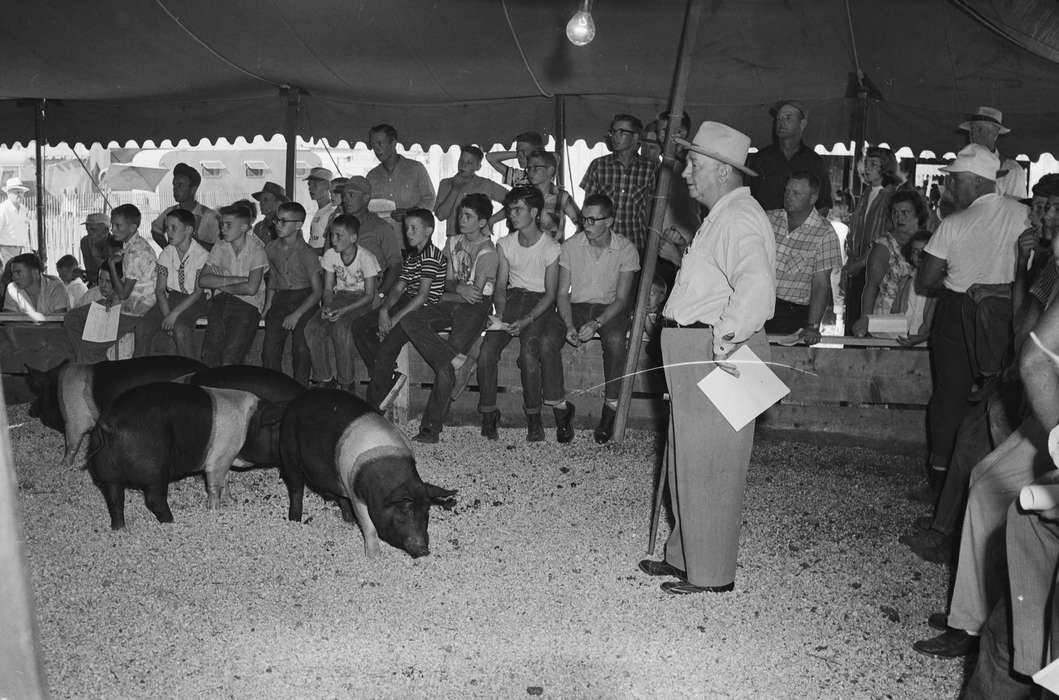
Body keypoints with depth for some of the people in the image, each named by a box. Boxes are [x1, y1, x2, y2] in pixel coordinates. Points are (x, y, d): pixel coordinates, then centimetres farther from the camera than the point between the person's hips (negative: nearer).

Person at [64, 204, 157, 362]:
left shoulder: (138, 252, -23)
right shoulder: (129, 245, 8)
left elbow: (123, 294, -21)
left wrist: (111, 264, -14)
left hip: (137, 312, -10)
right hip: (127, 303, 10)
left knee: (88, 347, -15)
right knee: (71, 319, 9)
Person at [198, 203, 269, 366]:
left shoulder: (256, 249, -4)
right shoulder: (220, 247, 10)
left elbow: (251, 288, -14)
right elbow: (202, 280, 1)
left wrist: (220, 284, -2)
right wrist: (235, 280, -9)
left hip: (248, 304, -4)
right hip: (221, 301, 4)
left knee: (230, 357, -21)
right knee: (210, 355, -16)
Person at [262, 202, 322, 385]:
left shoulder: (307, 254, -8)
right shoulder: (271, 249, 6)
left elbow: (318, 291, -6)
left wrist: (297, 314, -15)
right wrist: (268, 305, 8)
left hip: (304, 299, -4)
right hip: (280, 298, 4)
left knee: (301, 348, -21)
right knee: (270, 348, -12)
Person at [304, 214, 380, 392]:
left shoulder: (366, 257, -15)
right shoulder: (330, 255, -1)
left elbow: (369, 295, -13)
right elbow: (328, 289, 6)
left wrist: (344, 310, -25)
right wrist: (327, 306, -17)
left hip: (361, 301, -5)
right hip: (339, 297, 5)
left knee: (340, 328, -34)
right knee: (312, 328, -22)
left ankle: (347, 383, -18)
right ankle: (324, 380, -8)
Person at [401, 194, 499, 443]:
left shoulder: (488, 252, -7)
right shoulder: (453, 242, 15)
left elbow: (477, 294, -11)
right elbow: (448, 281, 11)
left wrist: (443, 296, -2)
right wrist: (460, 288, -13)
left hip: (475, 309, -7)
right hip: (450, 303, 7)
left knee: (445, 368, -20)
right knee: (409, 320, -21)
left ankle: (432, 426, -15)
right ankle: (454, 359, -29)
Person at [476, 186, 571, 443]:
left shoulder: (551, 248, -6)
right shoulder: (505, 244, 8)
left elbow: (550, 294, -7)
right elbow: (500, 286, 8)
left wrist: (526, 321, -19)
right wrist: (502, 316, -11)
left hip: (540, 305, -4)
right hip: (512, 299, 4)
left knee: (529, 350, -30)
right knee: (487, 350, -21)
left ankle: (534, 416, -15)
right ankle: (488, 413, -8)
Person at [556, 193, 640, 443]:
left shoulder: (626, 250, -6)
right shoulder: (571, 246, 0)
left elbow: (621, 298, -8)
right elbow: (563, 293, -1)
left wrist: (596, 323, -25)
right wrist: (569, 326, -19)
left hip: (610, 309, -2)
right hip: (577, 306, 2)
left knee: (615, 340, -36)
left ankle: (610, 408, -24)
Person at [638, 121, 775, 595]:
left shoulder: (739, 219, -17)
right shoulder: (723, 217, 18)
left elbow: (756, 286, -35)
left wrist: (726, 336, -37)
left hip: (716, 357, -11)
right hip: (696, 353, 11)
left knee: (708, 466, -1)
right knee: (688, 461, 18)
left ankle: (711, 574, 12)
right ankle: (686, 556, 32)